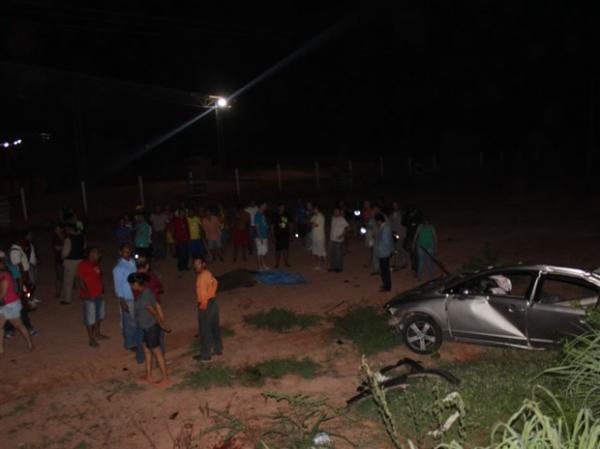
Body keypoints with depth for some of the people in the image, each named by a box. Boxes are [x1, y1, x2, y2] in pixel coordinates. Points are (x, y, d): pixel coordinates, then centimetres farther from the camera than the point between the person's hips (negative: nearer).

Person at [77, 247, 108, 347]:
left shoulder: (96, 264, 9)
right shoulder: (83, 266, -15)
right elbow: (81, 281, -16)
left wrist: (102, 290, 11)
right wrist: (87, 293, -20)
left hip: (99, 295, 8)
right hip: (89, 296, -8)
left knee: (99, 315, 19)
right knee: (90, 318, 1)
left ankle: (97, 334, 35)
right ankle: (91, 338, 11)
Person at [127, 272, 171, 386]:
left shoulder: (144, 297, -27)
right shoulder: (145, 291, 4)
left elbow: (154, 313, -20)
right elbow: (158, 306, 7)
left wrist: (162, 325, -8)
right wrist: (163, 323, 10)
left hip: (151, 328, -10)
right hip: (148, 327, 10)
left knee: (156, 352, 2)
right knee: (146, 349, 20)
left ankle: (166, 379, 14)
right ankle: (148, 376, 33)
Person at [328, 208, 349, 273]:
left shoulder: (342, 219, -11)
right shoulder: (333, 218, 9)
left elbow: (346, 228, -11)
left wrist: (342, 235, -22)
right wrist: (330, 235, 16)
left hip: (339, 240, -7)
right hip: (332, 239, 7)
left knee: (339, 254, -1)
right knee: (332, 253, 11)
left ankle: (339, 268, 9)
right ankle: (333, 267, 22)